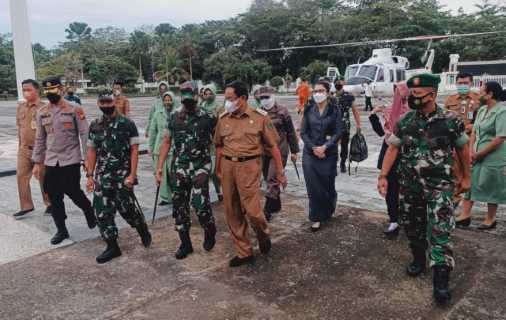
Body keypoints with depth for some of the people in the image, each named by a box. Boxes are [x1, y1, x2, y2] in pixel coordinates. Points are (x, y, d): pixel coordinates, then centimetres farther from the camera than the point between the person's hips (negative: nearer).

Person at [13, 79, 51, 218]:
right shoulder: (20, 107, 7)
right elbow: (19, 126, 15)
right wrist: (20, 145, 16)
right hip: (24, 149, 6)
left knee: (44, 178, 6)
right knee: (21, 176, 6)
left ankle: (50, 204, 22)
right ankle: (26, 206, 17)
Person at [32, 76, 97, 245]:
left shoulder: (75, 110, -6)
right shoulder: (41, 112, 7)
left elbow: (84, 135, -7)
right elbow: (40, 139, 12)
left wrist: (86, 158, -11)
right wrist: (37, 162, 10)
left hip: (71, 159, -4)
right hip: (51, 161, 5)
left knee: (73, 191, -3)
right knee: (54, 196, 6)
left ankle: (89, 211, 27)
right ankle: (61, 230, 19)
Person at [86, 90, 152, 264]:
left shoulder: (127, 124, -5)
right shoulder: (95, 126, 8)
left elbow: (134, 150, -7)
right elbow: (92, 151, 12)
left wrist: (132, 175, -14)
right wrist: (90, 175, 7)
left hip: (123, 175, -4)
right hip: (102, 176, 4)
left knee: (127, 209, -1)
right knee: (103, 212, 2)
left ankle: (143, 230, 29)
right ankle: (112, 247, 15)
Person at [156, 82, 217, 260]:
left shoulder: (207, 118, -3)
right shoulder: (174, 118, 6)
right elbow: (166, 143, 10)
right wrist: (159, 168, 6)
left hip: (200, 167, -3)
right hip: (179, 168, 4)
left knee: (200, 203, -16)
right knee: (179, 207, 7)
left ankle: (210, 231, 15)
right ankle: (185, 244, 23)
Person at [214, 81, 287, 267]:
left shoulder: (260, 117, -3)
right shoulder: (223, 118, 7)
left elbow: (273, 145, 1)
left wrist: (280, 172, 1)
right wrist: (218, 170, 16)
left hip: (249, 165, -4)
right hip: (227, 166, 4)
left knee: (252, 209, -10)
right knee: (232, 213, 7)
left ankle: (263, 233, 26)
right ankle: (244, 252, 23)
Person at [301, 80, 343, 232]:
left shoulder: (334, 110, -3)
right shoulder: (308, 109, 3)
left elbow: (338, 133, -5)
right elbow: (303, 132, 2)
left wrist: (324, 147, -16)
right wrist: (314, 148, -10)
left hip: (329, 153, -1)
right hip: (310, 153, 1)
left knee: (328, 185, 8)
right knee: (313, 186, 0)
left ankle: (328, 211, 36)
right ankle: (316, 218, 13)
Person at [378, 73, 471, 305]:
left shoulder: (451, 120, -8)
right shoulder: (404, 121, -1)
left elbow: (462, 148, 5)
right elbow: (393, 148, 3)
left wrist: (466, 177, 11)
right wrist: (383, 176, -4)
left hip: (439, 186, -3)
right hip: (409, 185, 4)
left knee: (439, 231, -7)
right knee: (412, 226, 15)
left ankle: (441, 280, -1)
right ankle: (419, 259, 37)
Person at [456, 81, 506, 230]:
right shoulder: (482, 109, 8)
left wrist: (479, 154, -15)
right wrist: (471, 151, -4)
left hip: (493, 158, -7)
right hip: (478, 155, 7)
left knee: (491, 189, 6)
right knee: (469, 183, 8)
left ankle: (490, 220, 22)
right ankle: (465, 215, 16)